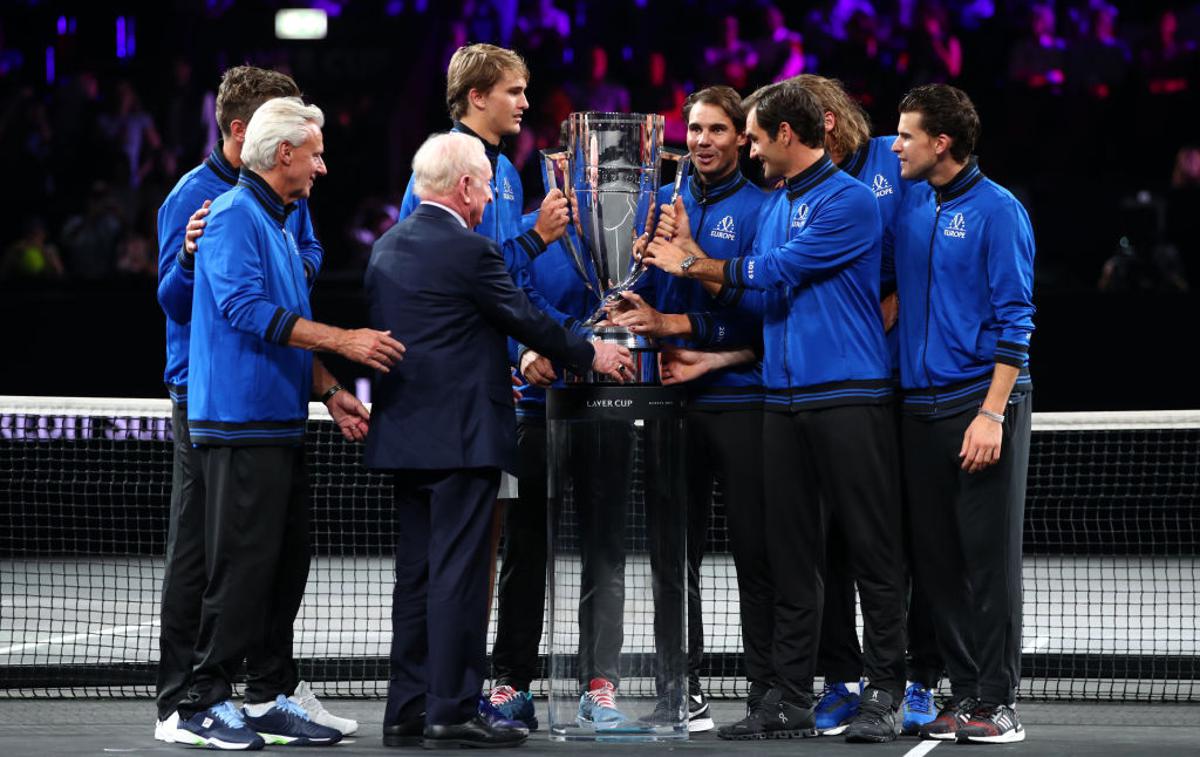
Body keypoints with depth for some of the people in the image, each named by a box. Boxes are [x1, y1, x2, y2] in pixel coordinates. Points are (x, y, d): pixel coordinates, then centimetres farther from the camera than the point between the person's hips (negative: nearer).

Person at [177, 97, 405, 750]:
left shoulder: (280, 223, 20)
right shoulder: (235, 216, -10)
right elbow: (247, 309, -21)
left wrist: (327, 392, 16)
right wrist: (342, 340, -21)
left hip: (280, 424, 10)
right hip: (240, 422, -10)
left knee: (287, 563, 10)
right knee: (243, 565, -9)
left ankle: (269, 699, 15)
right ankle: (204, 706, -5)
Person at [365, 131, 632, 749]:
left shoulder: (388, 247, 11)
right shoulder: (469, 251, -13)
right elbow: (525, 319, -6)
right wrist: (590, 355, 11)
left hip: (403, 433, 8)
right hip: (461, 436, -8)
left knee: (416, 575, 11)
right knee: (458, 575, -5)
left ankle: (407, 711, 12)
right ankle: (452, 711, -5)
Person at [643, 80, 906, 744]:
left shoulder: (849, 201, -7)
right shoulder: (772, 206, 18)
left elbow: (775, 272, -10)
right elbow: (753, 294, 15)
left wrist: (691, 263, 0)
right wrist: (684, 248, 6)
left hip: (849, 397, -8)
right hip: (783, 401, 8)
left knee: (873, 550, -4)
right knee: (789, 556, 7)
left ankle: (883, 694, 1)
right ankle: (789, 700, 10)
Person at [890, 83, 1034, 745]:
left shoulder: (997, 211, -6)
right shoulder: (910, 208, 13)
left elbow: (1013, 320, -10)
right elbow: (885, 288, 24)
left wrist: (992, 413, -16)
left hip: (981, 405, -6)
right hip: (920, 408, 6)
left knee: (989, 557, -4)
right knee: (937, 558, 6)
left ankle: (997, 700, 0)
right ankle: (964, 692, 13)